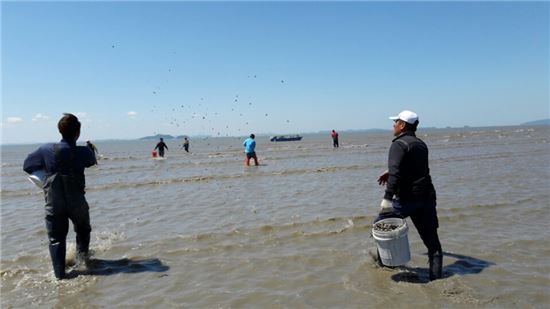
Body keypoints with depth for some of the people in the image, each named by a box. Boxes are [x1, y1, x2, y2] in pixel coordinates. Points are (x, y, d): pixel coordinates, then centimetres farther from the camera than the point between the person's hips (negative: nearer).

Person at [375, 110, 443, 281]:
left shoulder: (399, 144, -11)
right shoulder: (421, 144, 15)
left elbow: (396, 174, -23)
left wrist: (387, 198, -26)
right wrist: (390, 172, 35)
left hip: (407, 198, -7)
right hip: (427, 196, 8)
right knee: (431, 239, 9)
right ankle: (436, 276, 12)